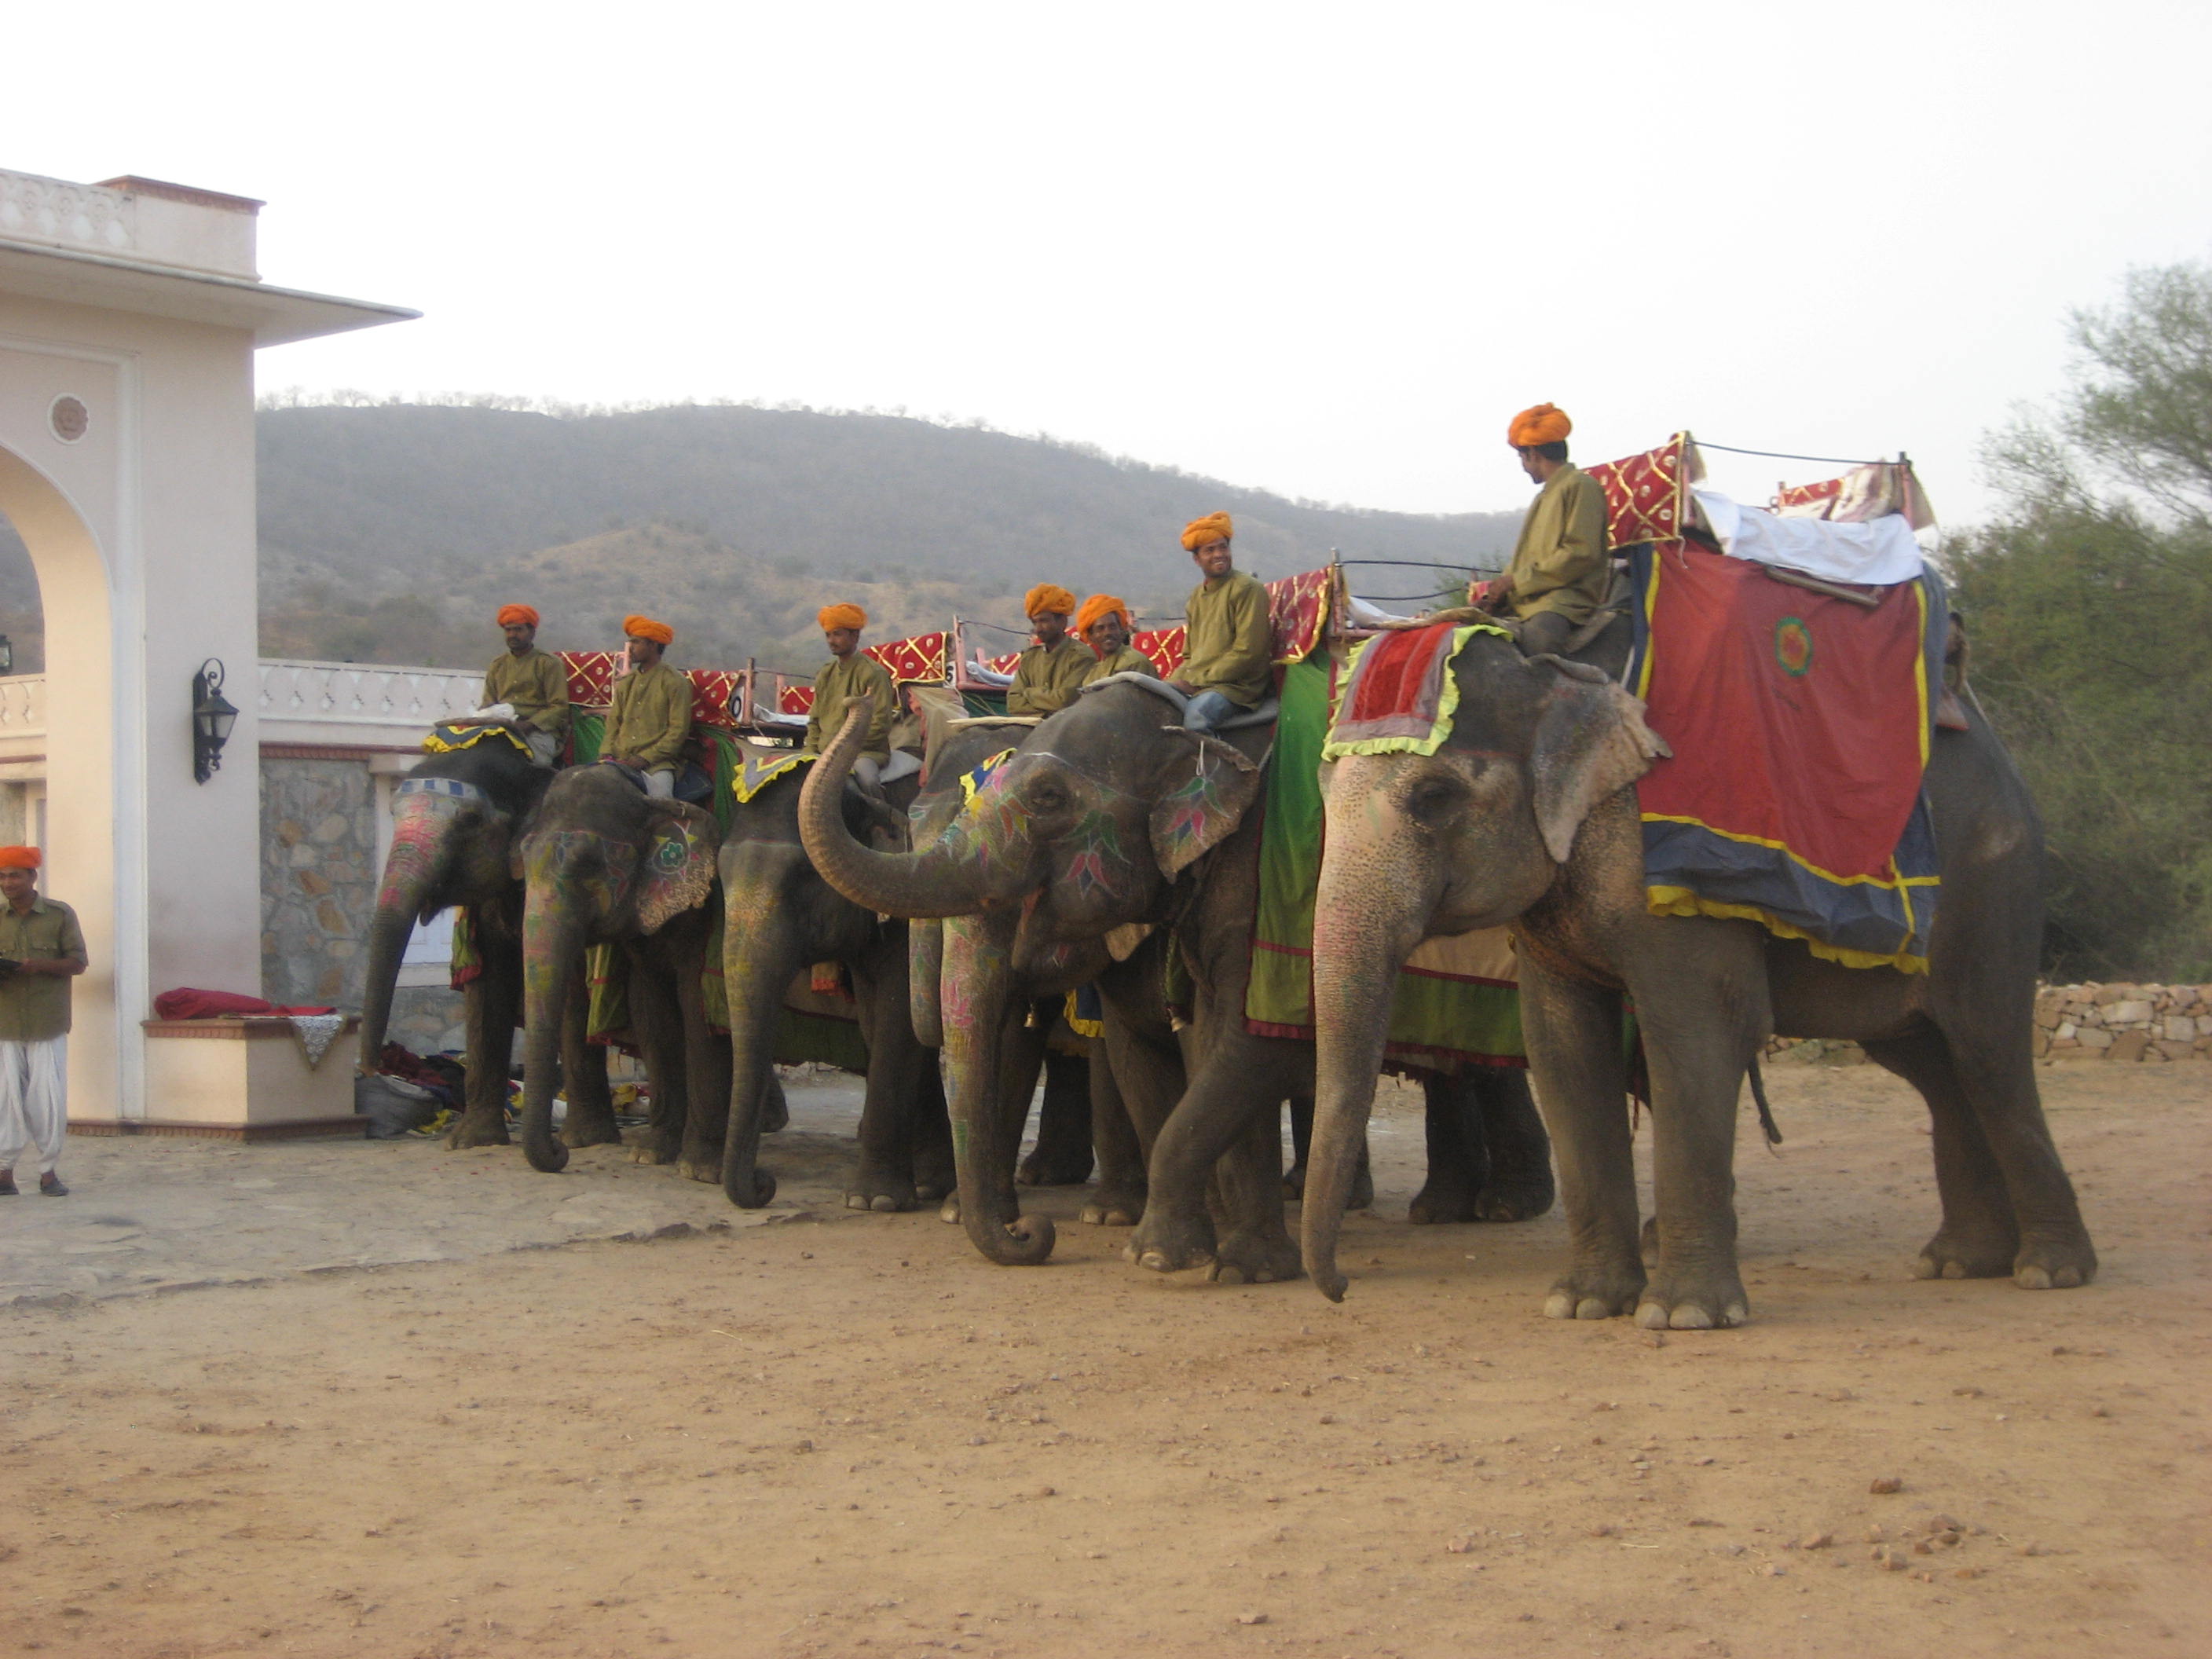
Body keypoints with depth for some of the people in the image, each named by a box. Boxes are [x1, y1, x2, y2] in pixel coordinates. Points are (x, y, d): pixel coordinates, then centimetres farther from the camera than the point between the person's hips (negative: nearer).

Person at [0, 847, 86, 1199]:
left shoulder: (60, 915, 2)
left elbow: (77, 962, 1)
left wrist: (41, 965, -16)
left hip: (48, 1025, -2)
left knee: (49, 1099, -3)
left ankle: (48, 1172, 6)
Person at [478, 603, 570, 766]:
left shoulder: (548, 663, 7)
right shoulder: (498, 664, 24)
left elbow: (559, 707, -1)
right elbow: (488, 704, 23)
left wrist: (529, 724, -16)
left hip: (538, 729, -4)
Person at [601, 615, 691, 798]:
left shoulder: (674, 682, 0)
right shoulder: (625, 683, 20)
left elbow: (679, 730, -6)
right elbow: (613, 722, 19)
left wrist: (645, 758, -13)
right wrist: (607, 753, 0)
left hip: (657, 761, -5)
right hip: (621, 760, 5)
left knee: (660, 796, -33)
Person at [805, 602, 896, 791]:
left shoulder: (873, 673, -4)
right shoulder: (825, 675, 17)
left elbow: (880, 725, -10)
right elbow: (814, 719, 20)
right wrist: (812, 752, 4)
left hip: (865, 751, -6)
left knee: (866, 779, -36)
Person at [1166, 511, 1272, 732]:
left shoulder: (1247, 589, -4)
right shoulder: (1197, 596, 20)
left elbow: (1247, 652, -12)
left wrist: (1197, 681, -13)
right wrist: (1175, 682, 3)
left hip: (1237, 686, -7)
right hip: (1194, 686, 7)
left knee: (1196, 713, -36)